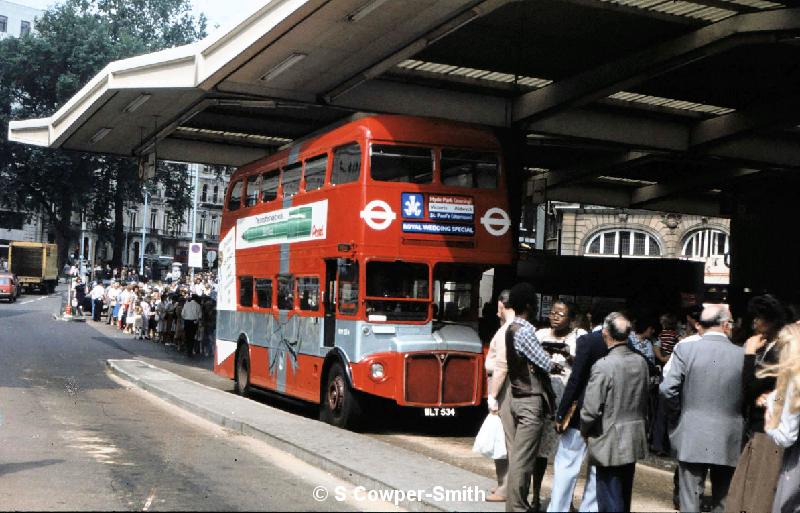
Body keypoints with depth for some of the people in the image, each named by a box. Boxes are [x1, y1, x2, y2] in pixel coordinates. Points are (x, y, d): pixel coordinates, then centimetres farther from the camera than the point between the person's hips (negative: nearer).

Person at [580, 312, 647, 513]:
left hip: (610, 443, -7)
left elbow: (590, 410, -19)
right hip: (635, 440, 7)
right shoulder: (641, 362, 0)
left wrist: (584, 431, -1)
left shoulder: (603, 366, -20)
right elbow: (645, 401, 10)